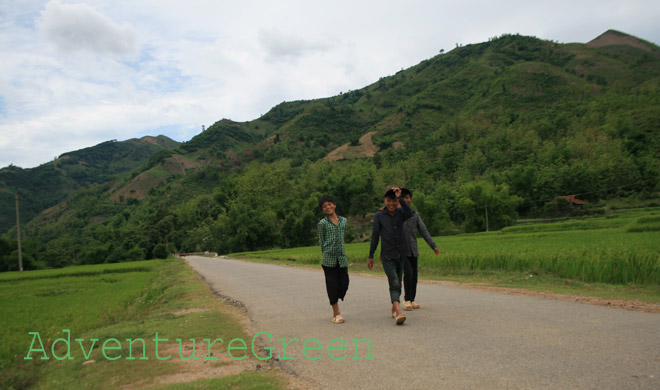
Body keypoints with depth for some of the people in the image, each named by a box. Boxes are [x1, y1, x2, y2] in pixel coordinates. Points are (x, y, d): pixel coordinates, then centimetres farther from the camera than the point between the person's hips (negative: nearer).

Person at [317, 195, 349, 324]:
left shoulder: (343, 220, 10)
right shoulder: (322, 223, -2)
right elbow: (322, 241, 4)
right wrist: (327, 254, 5)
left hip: (342, 258, 4)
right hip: (329, 259, -3)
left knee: (344, 283, 3)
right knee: (332, 284, 0)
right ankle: (336, 314, 8)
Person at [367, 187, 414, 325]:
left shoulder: (401, 213, 3)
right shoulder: (379, 216, -2)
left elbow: (410, 213, -21)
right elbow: (375, 236, 1)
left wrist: (400, 198, -26)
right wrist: (371, 256, 2)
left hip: (401, 255, 3)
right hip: (387, 256, -3)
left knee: (398, 284, 13)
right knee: (394, 283, -16)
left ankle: (394, 308, 30)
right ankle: (399, 312, -27)